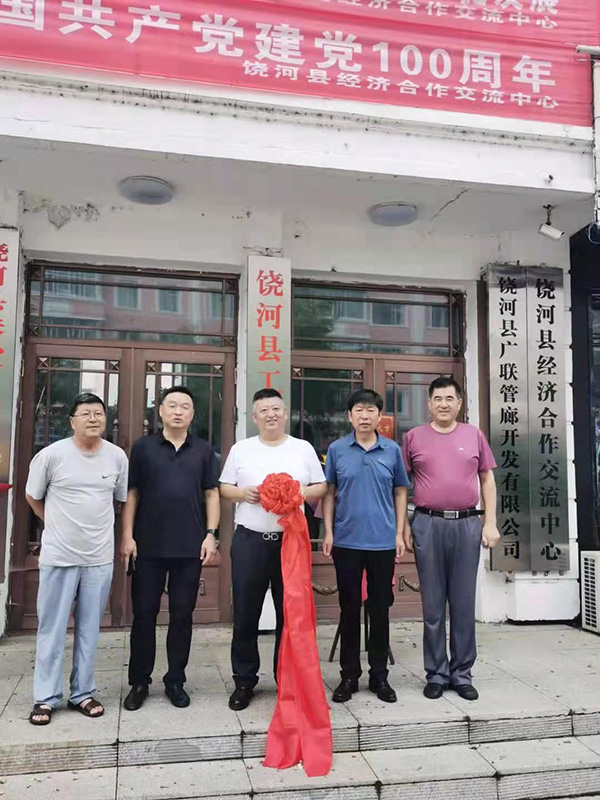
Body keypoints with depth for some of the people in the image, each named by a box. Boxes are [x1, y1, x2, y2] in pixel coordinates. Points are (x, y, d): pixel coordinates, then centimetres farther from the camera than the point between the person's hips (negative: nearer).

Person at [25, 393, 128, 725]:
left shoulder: (117, 456, -2)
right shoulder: (51, 455, -9)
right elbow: (32, 497, 5)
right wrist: (59, 525, 9)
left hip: (100, 558, 2)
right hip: (58, 557, -2)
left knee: (89, 630, 12)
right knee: (51, 630, 7)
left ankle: (82, 693, 25)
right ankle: (45, 698, 21)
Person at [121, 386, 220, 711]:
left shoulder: (204, 450, 7)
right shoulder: (143, 447, 4)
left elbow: (212, 494, 7)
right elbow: (131, 495, 3)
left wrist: (211, 534, -2)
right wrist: (127, 536, -3)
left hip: (190, 547, 1)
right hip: (148, 546, -1)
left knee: (182, 615, 9)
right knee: (144, 614, 7)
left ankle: (175, 681, 22)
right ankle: (139, 682, 21)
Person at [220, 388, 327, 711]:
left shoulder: (303, 448, 6)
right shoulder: (241, 449, 7)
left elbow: (321, 488, 7)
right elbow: (224, 488, 9)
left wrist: (298, 493, -12)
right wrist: (243, 493, -12)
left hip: (291, 540, 0)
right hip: (249, 540, 0)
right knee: (245, 614, 6)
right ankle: (244, 681, 21)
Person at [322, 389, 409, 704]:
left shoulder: (392, 450, 3)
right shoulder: (337, 449, 1)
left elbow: (400, 492, 8)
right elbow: (329, 492, 4)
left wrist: (399, 533, 2)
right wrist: (328, 532, -2)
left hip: (383, 542, 1)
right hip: (346, 541, 0)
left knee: (380, 609, 9)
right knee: (349, 608, 9)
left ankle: (379, 675, 24)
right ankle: (349, 675, 22)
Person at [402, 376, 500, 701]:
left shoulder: (474, 435, 7)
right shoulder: (413, 437, 4)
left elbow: (487, 480, 10)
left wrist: (490, 523, 4)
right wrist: (404, 525, 1)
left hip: (467, 524, 1)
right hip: (428, 524, -1)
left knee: (464, 602, 7)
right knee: (433, 603, 6)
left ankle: (462, 673, 20)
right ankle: (437, 673, 18)